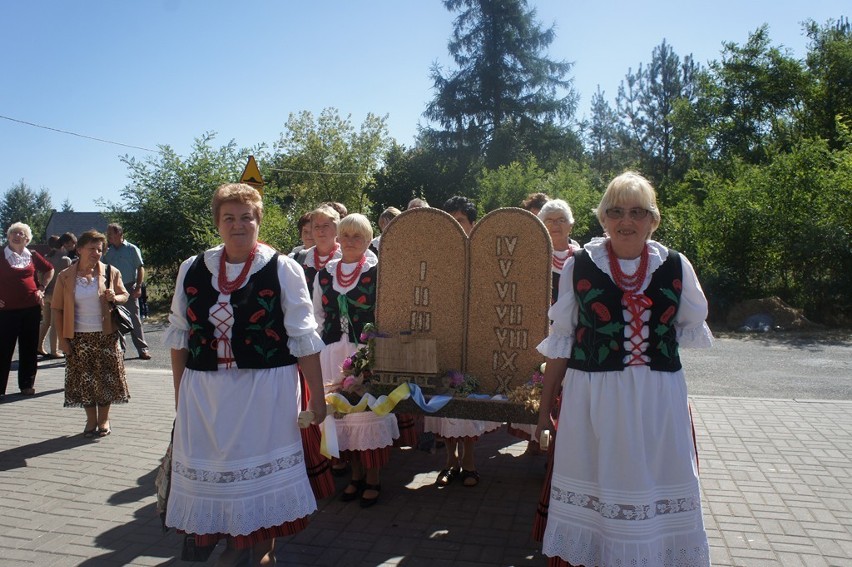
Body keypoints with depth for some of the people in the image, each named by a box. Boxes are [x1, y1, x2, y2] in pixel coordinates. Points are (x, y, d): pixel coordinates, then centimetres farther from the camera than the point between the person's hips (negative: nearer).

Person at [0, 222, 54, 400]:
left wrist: (42, 289, 12)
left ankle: (27, 384, 20)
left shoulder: (32, 256, 6)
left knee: (30, 348, 9)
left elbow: (49, 270, 22)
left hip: (31, 308, 3)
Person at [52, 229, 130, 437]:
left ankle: (104, 420, 22)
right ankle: (91, 420, 23)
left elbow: (125, 295, 10)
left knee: (106, 378, 6)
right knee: (84, 380, 7)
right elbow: (57, 309, 0)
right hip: (79, 338, 0)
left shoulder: (111, 273, -1)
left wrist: (115, 298, -15)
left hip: (106, 335, 0)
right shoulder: (65, 277, -2)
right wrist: (62, 338, -5)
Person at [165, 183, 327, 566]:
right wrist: (179, 392, 8)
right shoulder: (192, 269, 4)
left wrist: (317, 395, -6)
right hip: (204, 391, 3)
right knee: (216, 464, 12)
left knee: (264, 467, 7)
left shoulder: (282, 269, -6)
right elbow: (179, 334, 10)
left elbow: (303, 339, -6)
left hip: (266, 388, -3)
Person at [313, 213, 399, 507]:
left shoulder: (377, 273, -4)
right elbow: (317, 315, 16)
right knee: (341, 414, 9)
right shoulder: (324, 274, 10)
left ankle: (373, 479, 16)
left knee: (369, 412, 0)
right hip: (333, 355, 4)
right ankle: (356, 474, 27)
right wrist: (322, 347, 8)